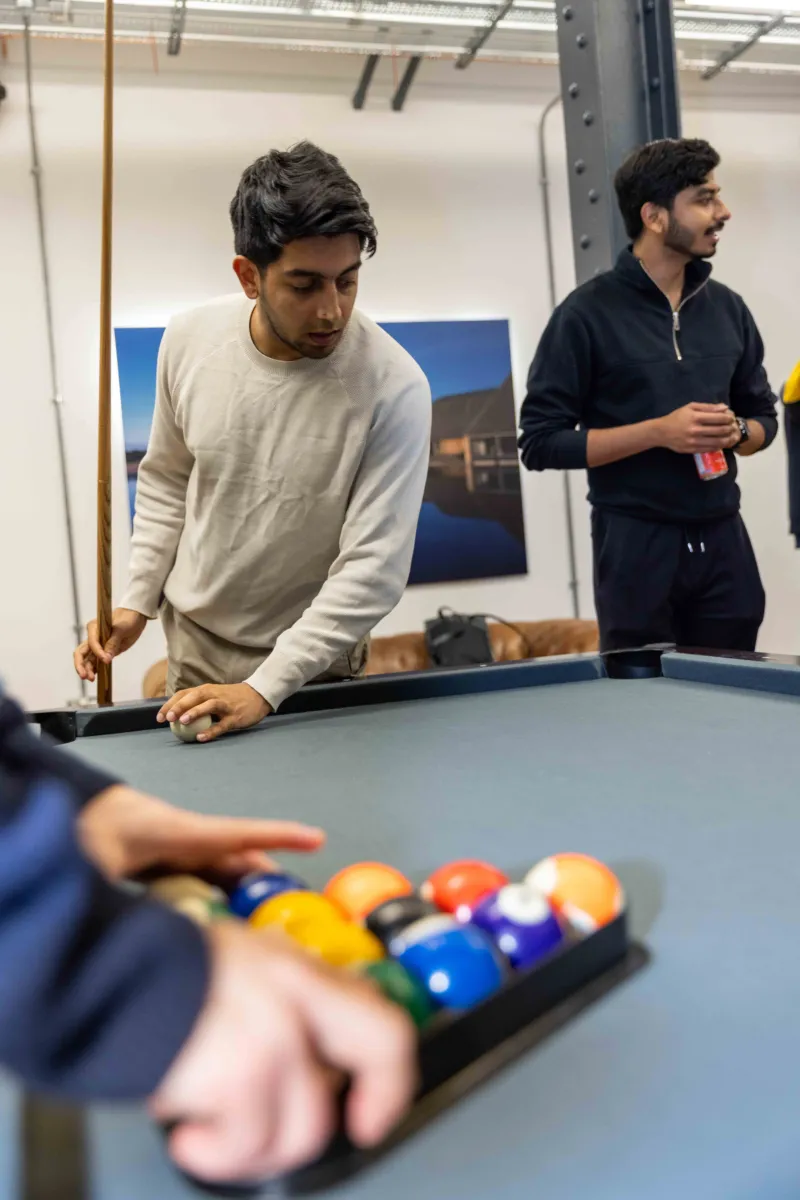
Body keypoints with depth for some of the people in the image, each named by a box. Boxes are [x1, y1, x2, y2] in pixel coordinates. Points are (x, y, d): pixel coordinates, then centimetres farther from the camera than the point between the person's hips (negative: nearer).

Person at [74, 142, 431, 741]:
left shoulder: (395, 387, -25)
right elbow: (166, 480, 5)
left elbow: (375, 569, -26)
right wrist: (137, 600, -2)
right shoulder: (189, 339, -11)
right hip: (192, 637, 4)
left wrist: (264, 687, -30)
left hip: (310, 661, -3)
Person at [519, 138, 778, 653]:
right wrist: (658, 432, -18)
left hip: (723, 539, 5)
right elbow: (540, 442, -12)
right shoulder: (587, 314, -8)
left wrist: (734, 432, -6)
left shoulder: (728, 308, 9)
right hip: (636, 547, -5)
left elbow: (764, 416, 18)